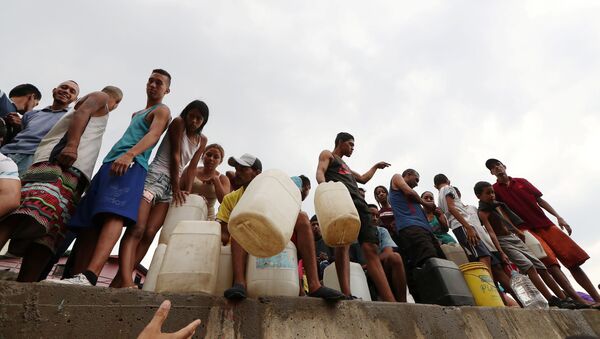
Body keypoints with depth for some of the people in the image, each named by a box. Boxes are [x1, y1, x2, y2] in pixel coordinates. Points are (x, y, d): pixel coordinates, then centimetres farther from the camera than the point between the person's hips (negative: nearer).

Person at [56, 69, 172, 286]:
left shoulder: (162, 111, 11)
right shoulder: (136, 114, 37)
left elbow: (154, 135, -9)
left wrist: (129, 154, -27)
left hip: (132, 165, -9)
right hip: (110, 163, 9)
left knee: (114, 214, -29)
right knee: (87, 222, -2)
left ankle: (89, 276, -41)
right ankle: (76, 277, -5)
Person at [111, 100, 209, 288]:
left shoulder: (202, 140, 14)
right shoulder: (178, 123, -2)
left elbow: (192, 167, 11)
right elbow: (175, 155, -8)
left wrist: (187, 190, 2)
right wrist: (176, 187, -9)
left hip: (170, 186, 5)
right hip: (154, 177, -5)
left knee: (149, 234, -6)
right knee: (136, 229, -18)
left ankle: (118, 281, -3)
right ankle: (126, 280, -27)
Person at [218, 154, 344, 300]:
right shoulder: (230, 199, 13)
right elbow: (223, 234, 4)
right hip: (246, 250, 0)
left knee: (302, 217, -20)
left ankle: (314, 284, -32)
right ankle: (239, 282, -42)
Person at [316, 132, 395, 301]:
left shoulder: (345, 165, 43)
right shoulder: (327, 154, 20)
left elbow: (363, 179, 52)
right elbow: (320, 172, 0)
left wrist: (375, 166, 62)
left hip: (358, 202, 7)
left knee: (371, 248, -7)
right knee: (343, 243, -24)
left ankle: (391, 302, -13)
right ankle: (347, 295, -33)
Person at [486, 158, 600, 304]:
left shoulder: (522, 181, 14)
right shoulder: (495, 190, 1)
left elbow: (540, 200, 15)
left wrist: (558, 217, 5)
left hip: (546, 225, 5)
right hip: (526, 229, -5)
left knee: (574, 261, 1)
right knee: (550, 261, -24)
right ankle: (578, 300, -22)